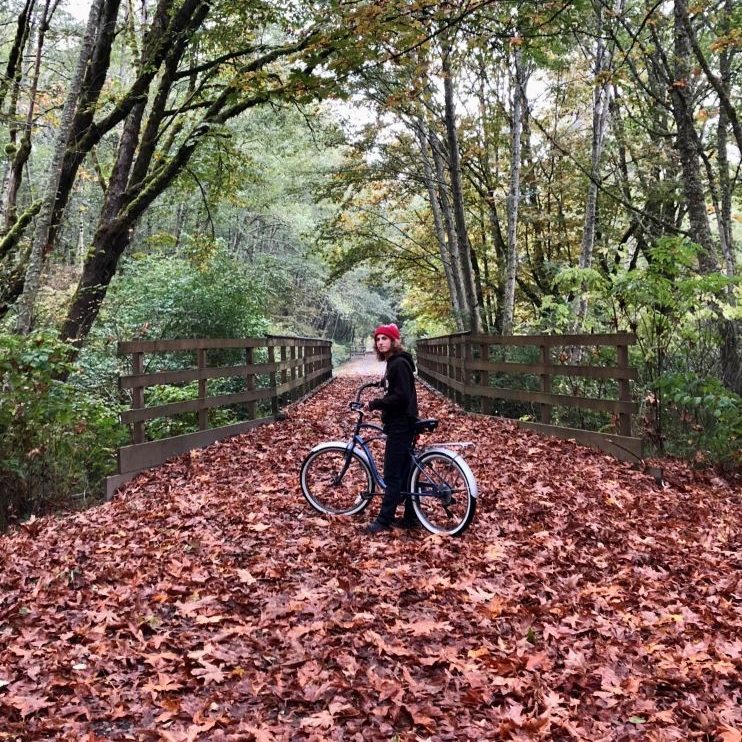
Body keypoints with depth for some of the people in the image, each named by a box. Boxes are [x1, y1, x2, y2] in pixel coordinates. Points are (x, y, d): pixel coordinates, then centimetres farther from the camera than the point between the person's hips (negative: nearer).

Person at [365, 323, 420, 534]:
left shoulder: (399, 363, -16)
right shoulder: (393, 362, 16)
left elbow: (401, 396, -24)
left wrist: (375, 404, -16)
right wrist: (378, 403, 9)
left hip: (400, 424, -11)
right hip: (400, 423, 11)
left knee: (392, 475, -4)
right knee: (405, 472, 13)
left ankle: (384, 520, 2)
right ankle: (410, 517, 20)